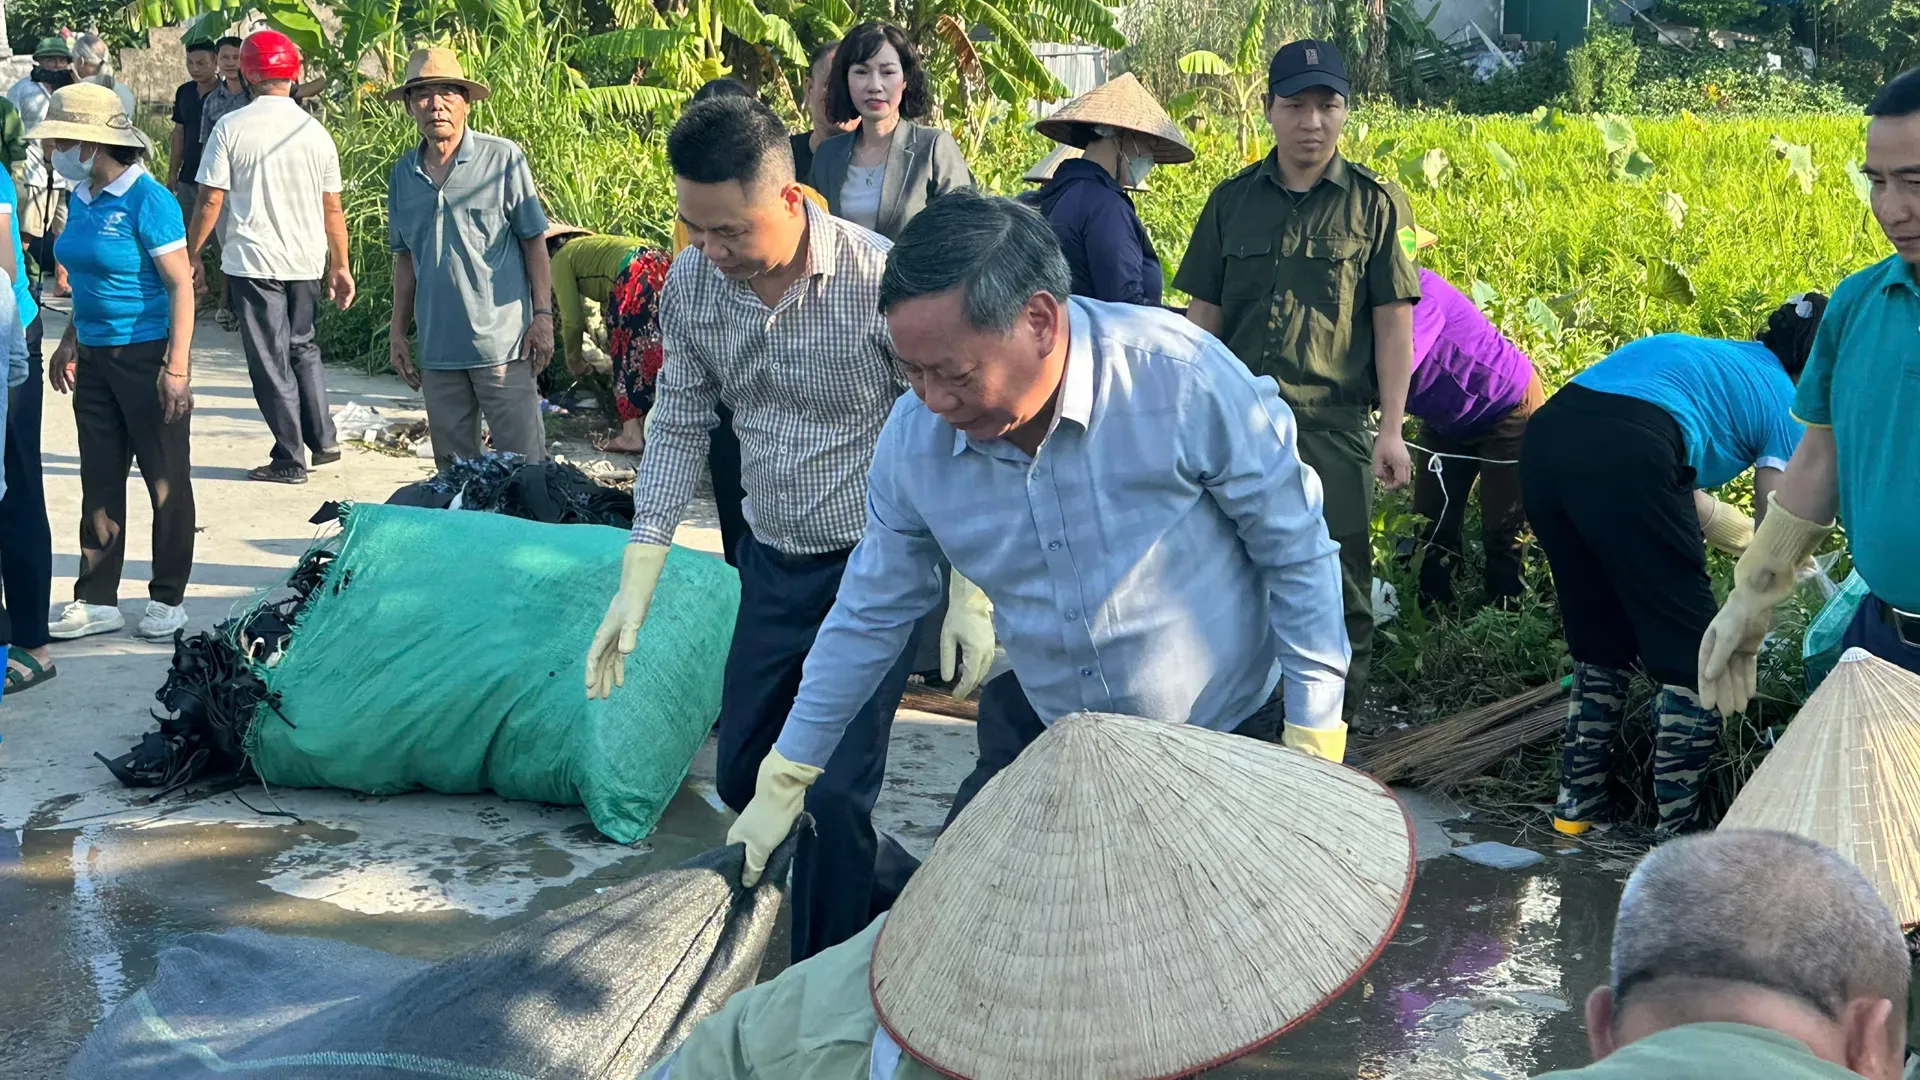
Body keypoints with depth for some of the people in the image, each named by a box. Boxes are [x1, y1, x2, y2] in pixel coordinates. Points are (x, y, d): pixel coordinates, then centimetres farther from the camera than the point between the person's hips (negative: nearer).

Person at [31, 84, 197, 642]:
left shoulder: (147, 201, -16)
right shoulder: (82, 200, 8)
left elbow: (181, 286, -16)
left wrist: (176, 367, -21)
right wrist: (70, 342, 18)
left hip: (148, 356, -8)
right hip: (95, 360, 8)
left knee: (166, 480, 4)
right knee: (100, 481, 11)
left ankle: (168, 599, 15)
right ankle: (96, 601, 18)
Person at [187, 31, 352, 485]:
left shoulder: (231, 127, -7)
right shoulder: (315, 132, 2)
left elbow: (211, 200, -8)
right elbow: (332, 208, 6)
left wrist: (191, 254, 4)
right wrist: (340, 266, 15)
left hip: (252, 261, -4)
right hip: (306, 262, 4)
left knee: (270, 361, 3)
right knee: (303, 347, 21)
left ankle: (290, 459, 6)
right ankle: (323, 441, 20)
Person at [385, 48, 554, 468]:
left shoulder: (502, 158, -4)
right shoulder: (403, 173, 9)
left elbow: (534, 241, -1)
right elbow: (405, 260, 17)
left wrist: (542, 314, -8)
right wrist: (398, 334, 15)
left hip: (502, 341, -5)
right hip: (438, 348, 5)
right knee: (452, 471, 12)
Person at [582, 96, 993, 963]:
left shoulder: (881, 279, -23)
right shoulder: (690, 283, -8)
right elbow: (677, 429, 4)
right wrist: (636, 583, 1)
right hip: (773, 561, 6)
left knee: (835, 793, -6)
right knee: (743, 778, 13)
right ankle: (884, 878, 38)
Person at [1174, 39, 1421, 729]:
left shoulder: (1376, 202, 2)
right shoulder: (1233, 200, 8)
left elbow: (1393, 322, 0)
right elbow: (1203, 318, 10)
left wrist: (1391, 429, -5)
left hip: (1334, 430, -2)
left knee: (1339, 589, 0)